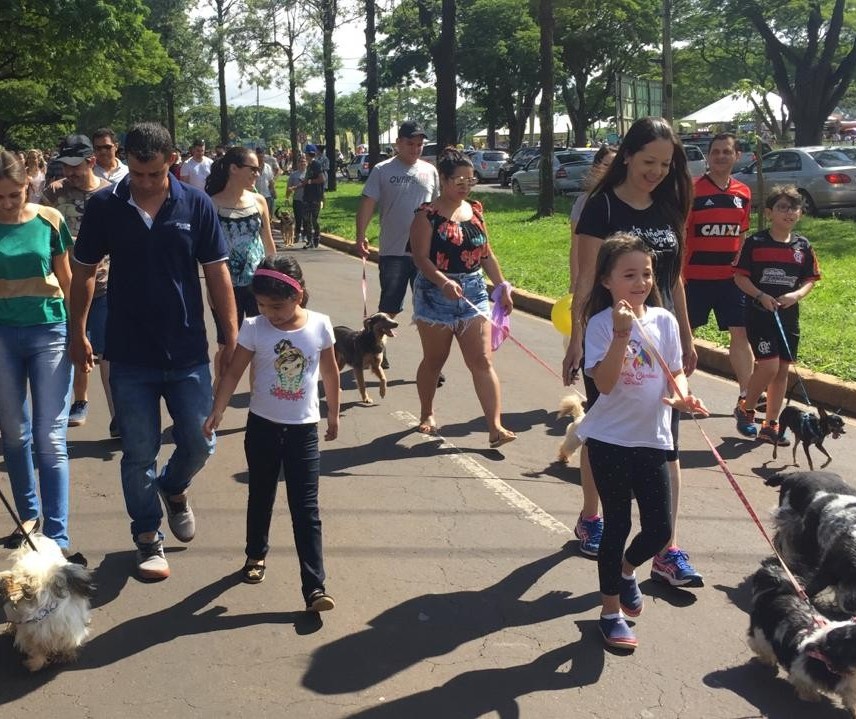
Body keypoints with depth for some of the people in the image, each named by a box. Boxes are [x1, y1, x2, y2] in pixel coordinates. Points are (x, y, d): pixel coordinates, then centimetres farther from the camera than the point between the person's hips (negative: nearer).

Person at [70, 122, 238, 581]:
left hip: (188, 353, 1)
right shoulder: (104, 208, -5)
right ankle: (147, 537, 24)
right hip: (130, 356, 0)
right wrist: (78, 333, 7)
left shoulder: (196, 205, -5)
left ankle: (174, 488, 40)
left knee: (199, 444, 7)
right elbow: (84, 273, 5)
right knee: (139, 453, 6)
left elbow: (217, 274, 0)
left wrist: (231, 337, -2)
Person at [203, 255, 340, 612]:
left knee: (306, 509, -3)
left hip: (304, 429, -1)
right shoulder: (255, 329, -10)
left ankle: (315, 588, -5)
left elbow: (330, 372, 5)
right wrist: (217, 412, -17)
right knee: (261, 497, 18)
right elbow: (234, 372, -8)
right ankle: (256, 555, 42)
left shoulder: (320, 325, -8)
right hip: (263, 425, 1)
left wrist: (333, 415, 13)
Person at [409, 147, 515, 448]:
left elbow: (486, 254, 16)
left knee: (482, 361, -4)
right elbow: (421, 257, -16)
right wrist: (444, 282, -31)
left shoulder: (475, 210, 9)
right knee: (434, 360, 12)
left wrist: (502, 287, 13)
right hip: (435, 296, -4)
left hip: (473, 293, 4)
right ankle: (427, 415, 34)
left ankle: (495, 428, -8)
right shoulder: (428, 215, -8)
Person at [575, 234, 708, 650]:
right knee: (618, 524, 5)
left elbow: (675, 372, 7)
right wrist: (621, 335, -32)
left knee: (659, 529, 5)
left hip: (653, 439, 4)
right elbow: (604, 382, -22)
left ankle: (626, 569, 39)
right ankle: (610, 611, 23)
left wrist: (682, 396, -14)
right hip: (610, 439, -4)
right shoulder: (601, 324, -11)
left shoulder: (663, 320, 2)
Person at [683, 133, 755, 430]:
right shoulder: (692, 191, -9)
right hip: (695, 277, -4)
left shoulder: (743, 193, 7)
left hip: (731, 277, 4)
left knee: (740, 333, 2)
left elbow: (741, 234, 16)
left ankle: (746, 395, 10)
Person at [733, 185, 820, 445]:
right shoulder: (755, 243, -7)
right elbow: (740, 276, -5)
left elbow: (810, 279, 9)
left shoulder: (803, 246, 4)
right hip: (759, 313, -5)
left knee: (782, 369, 8)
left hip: (788, 316, 5)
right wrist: (761, 296, -18)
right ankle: (745, 409, 11)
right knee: (769, 365, -14)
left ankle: (770, 425, 18)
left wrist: (797, 295, -11)